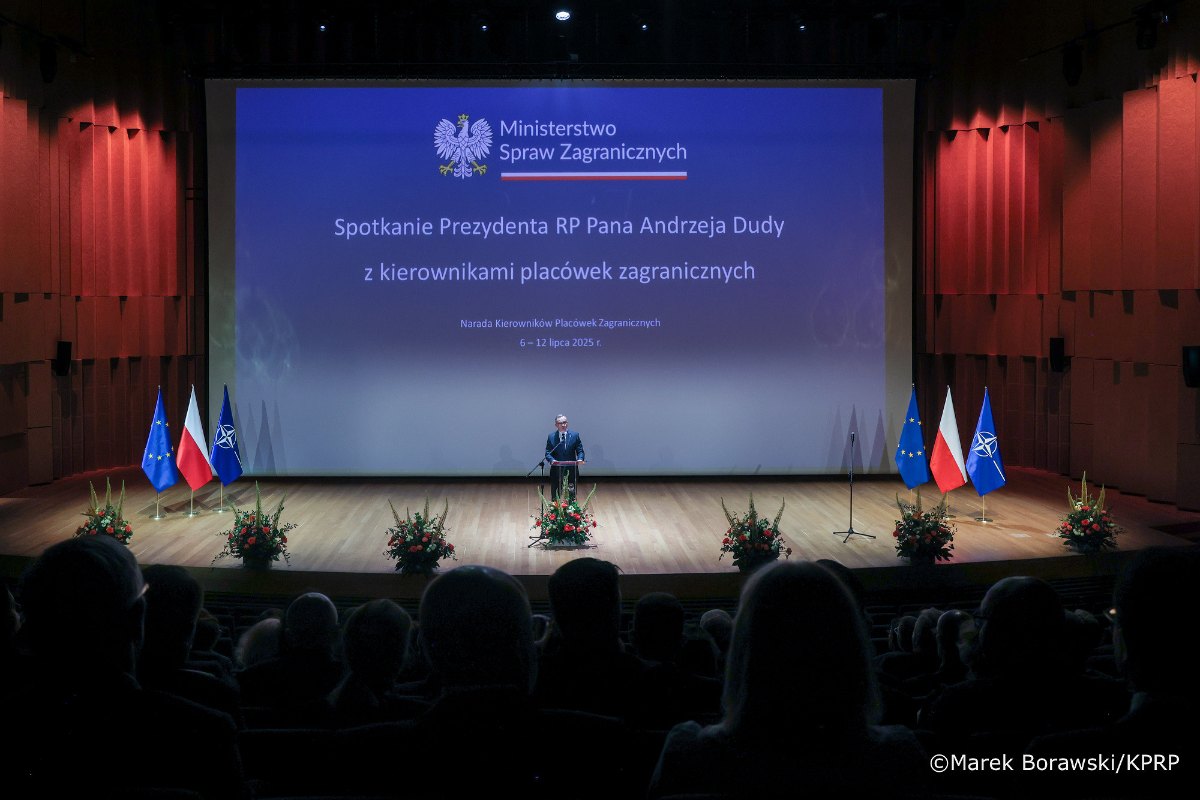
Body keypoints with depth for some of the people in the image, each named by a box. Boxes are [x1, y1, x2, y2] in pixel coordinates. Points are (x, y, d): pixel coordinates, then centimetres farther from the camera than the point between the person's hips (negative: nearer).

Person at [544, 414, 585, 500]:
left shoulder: (575, 435, 2)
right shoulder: (551, 437, 2)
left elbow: (580, 450, 2)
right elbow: (548, 453, 0)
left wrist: (580, 459, -18)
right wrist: (552, 460, -21)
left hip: (571, 470, 0)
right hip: (556, 471, 0)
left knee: (572, 496, 5)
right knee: (555, 496, 6)